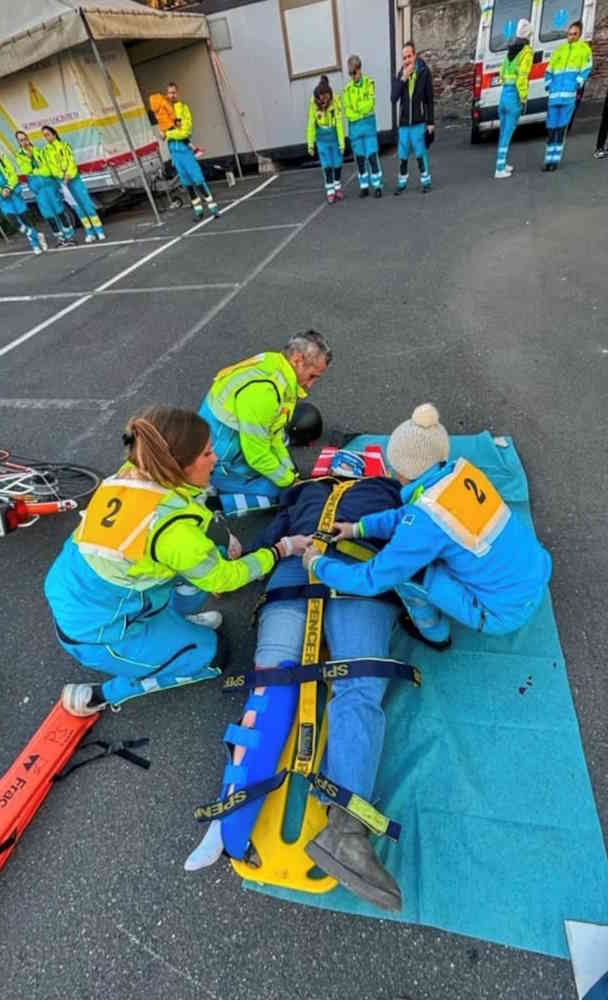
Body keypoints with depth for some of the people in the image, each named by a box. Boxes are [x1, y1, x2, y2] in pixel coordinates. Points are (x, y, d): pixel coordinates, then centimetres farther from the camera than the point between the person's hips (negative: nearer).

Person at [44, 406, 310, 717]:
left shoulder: (128, 476, -10)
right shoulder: (174, 526, -31)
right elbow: (220, 579, -13)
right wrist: (280, 550, -3)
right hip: (97, 634, -7)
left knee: (206, 549, 4)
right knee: (208, 654, 10)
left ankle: (174, 621, 24)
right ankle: (98, 695, 8)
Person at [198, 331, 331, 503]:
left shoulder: (273, 368, 1)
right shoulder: (263, 390, -30)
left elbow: (274, 433, 7)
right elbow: (256, 453, -25)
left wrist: (291, 473, 2)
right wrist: (289, 481, -12)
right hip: (219, 464, -9)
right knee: (276, 493, -8)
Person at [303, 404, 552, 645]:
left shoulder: (425, 521, -29)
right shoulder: (462, 471, -8)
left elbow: (371, 580, -18)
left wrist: (317, 564, -4)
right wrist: (358, 528, 9)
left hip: (506, 611, -7)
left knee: (402, 568, -8)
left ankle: (435, 632, 19)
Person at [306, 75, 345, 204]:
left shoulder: (336, 101, -16)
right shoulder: (313, 104, -12)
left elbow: (339, 122, -15)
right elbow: (311, 124, -7)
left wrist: (342, 142, -16)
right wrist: (310, 143, -7)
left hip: (335, 135, 0)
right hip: (322, 137, 1)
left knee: (337, 163, 7)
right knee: (327, 165, -2)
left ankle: (338, 188, 26)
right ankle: (330, 192, 7)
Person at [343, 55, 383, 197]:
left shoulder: (369, 82, -1)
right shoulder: (347, 88, 6)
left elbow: (370, 103, -9)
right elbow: (347, 110, 0)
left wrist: (356, 109, -7)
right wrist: (362, 111, -10)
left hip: (368, 123, -3)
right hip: (354, 126, 3)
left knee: (372, 155, -7)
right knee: (359, 157, 7)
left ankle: (377, 185, -1)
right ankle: (364, 186, 16)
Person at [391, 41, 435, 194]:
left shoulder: (424, 72, -3)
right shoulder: (399, 75, 6)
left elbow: (429, 99, -2)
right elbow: (393, 99, -4)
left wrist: (430, 122, -6)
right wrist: (403, 78, -12)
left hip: (419, 121, -3)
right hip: (403, 122, 3)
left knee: (420, 153, -4)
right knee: (402, 155, 6)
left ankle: (425, 180, 7)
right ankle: (402, 182, 19)